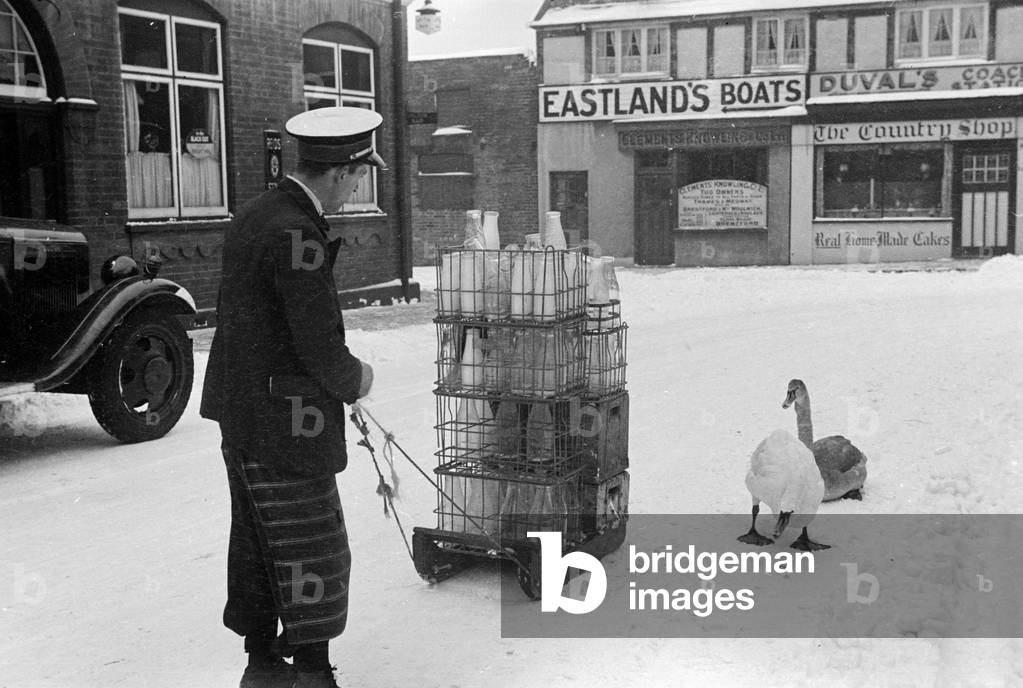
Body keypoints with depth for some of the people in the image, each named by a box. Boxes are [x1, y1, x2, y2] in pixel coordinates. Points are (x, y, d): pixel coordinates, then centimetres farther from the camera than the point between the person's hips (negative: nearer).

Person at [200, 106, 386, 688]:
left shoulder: (254, 217, 10)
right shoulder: (297, 235, -21)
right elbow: (322, 349, -22)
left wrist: (338, 366, 12)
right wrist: (356, 379, -1)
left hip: (242, 413, 10)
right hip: (285, 423, -10)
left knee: (258, 542, 17)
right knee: (311, 555, 0)